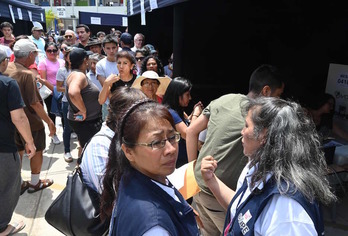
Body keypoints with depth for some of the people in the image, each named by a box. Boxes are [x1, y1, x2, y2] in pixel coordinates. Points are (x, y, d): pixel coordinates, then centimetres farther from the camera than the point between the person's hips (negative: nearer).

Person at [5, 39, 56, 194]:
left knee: (18, 151, 20)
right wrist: (49, 122, -19)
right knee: (37, 151, 13)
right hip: (30, 122, -7)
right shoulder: (26, 74, -25)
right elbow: (35, 104, -26)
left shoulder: (6, 69, -3)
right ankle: (34, 183, 27)